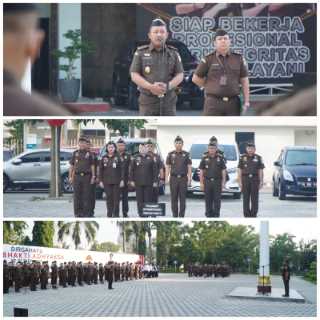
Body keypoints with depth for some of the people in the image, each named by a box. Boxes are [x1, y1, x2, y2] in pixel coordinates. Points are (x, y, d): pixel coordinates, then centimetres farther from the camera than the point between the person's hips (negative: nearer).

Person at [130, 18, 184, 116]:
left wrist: (167, 86, -19)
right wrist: (151, 87, -21)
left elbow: (180, 76, 1)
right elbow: (134, 76, -5)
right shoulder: (141, 53, 0)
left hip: (168, 102, 1)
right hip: (148, 101, -1)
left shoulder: (173, 53, 4)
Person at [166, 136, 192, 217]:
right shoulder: (170, 154, 7)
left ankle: (181, 216, 3)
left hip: (183, 178, -1)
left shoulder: (186, 154, 5)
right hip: (173, 178, 1)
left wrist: (189, 179, -4)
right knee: (174, 198, 2)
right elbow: (167, 167, 7)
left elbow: (189, 167, 4)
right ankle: (175, 215, 8)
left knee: (183, 198, -1)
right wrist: (166, 178, -1)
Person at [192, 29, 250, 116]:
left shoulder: (238, 59, 6)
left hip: (233, 103, 3)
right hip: (213, 102, -3)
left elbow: (244, 81, 6)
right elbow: (196, 78, 6)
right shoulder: (208, 60, 0)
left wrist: (247, 102, -2)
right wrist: (211, 88, 7)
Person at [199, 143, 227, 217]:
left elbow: (223, 171, 4)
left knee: (217, 200, -3)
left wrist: (223, 182, -3)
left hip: (217, 181, -1)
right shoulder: (205, 159, 6)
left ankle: (216, 214, 2)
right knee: (208, 200, 3)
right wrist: (201, 183, 0)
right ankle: (209, 214, 10)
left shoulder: (220, 158, 5)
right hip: (207, 182, 1)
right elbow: (201, 171, 6)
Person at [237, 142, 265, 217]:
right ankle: (246, 215, 6)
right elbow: (239, 170, 5)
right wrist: (240, 182, -2)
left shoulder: (258, 158, 6)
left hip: (255, 180, 0)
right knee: (246, 199, 1)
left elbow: (260, 171, 5)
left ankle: (253, 215, 4)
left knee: (254, 199, -1)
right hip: (245, 179, 0)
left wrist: (261, 181, -2)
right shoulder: (242, 157, 6)